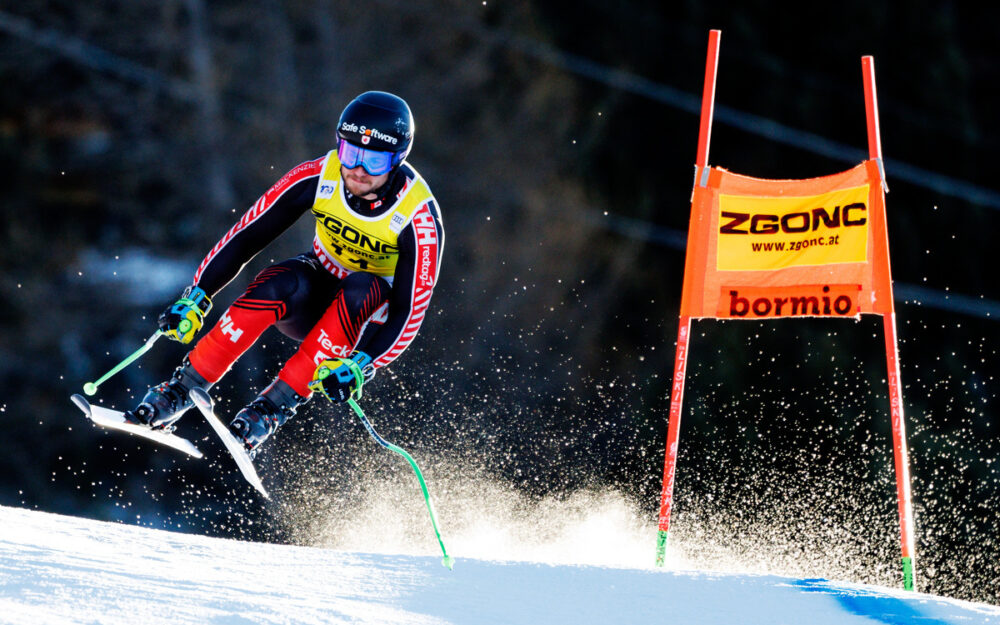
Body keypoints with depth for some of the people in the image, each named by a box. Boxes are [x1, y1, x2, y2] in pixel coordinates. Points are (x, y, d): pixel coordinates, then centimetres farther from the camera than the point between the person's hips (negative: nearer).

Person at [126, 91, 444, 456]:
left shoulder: (419, 218, -27)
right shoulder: (320, 178, -20)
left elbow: (410, 311, -27)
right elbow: (246, 236, -15)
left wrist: (361, 366, -42)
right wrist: (196, 298, -22)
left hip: (367, 321, -2)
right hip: (318, 288, 2)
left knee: (359, 289, -36)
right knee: (275, 286, -32)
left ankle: (276, 404, -33)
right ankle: (180, 391, -25)